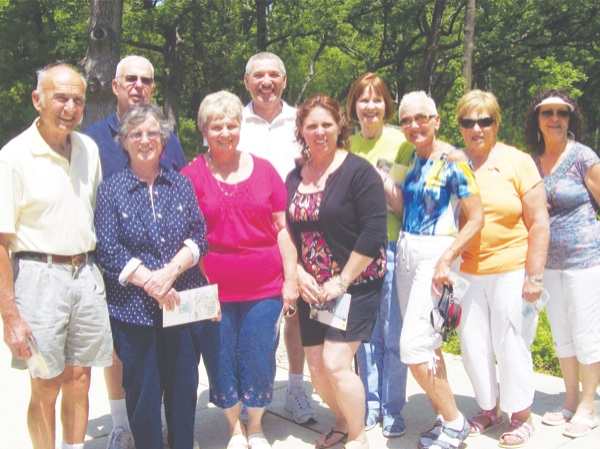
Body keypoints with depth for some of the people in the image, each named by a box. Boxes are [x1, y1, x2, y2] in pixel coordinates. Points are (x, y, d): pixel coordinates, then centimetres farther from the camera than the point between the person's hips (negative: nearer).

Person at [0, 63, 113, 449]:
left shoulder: (89, 149, 8)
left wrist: (96, 271, 14)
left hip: (87, 274, 5)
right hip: (40, 275, -5)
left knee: (80, 380, 13)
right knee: (46, 388, 4)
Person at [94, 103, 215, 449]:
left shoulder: (182, 184, 9)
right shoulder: (111, 190, 2)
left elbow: (199, 237, 2)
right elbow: (108, 249, -6)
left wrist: (170, 271, -14)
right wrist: (149, 281, -16)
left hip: (185, 303, 2)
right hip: (134, 308, -2)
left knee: (184, 389, 10)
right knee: (143, 392, 6)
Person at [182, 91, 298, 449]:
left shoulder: (264, 170, 5)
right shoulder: (191, 175, -1)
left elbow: (281, 229, 8)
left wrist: (291, 278, 4)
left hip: (264, 287, 1)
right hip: (214, 290, -1)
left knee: (259, 360, 7)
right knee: (222, 360, 8)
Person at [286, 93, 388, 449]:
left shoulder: (358, 171, -10)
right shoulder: (294, 178, 8)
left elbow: (373, 234, -16)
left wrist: (342, 281, -16)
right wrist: (298, 274, -4)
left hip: (355, 284, -6)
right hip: (312, 289, 6)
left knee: (335, 362, -12)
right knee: (316, 366, 9)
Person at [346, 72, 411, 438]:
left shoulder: (402, 143, -2)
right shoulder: (348, 145, 9)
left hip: (393, 244, -3)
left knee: (394, 333, 2)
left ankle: (393, 409, 17)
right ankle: (371, 404, 24)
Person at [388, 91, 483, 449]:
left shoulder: (453, 160, -11)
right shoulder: (411, 157, 11)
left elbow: (476, 218, -13)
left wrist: (446, 259, -20)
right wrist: (380, 181, 0)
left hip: (435, 254, -7)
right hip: (406, 251, 7)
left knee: (413, 346, -11)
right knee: (426, 344, 11)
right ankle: (444, 418, 25)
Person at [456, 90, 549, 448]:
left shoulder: (518, 162, -3)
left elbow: (539, 222, -4)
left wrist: (535, 276, -8)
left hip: (511, 271, -3)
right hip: (467, 272, 3)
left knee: (510, 344, 3)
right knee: (472, 344, 8)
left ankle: (521, 416, 24)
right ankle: (489, 409, 30)